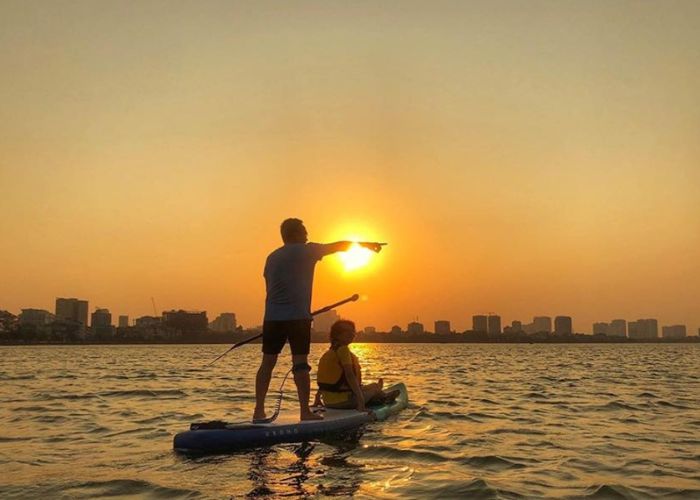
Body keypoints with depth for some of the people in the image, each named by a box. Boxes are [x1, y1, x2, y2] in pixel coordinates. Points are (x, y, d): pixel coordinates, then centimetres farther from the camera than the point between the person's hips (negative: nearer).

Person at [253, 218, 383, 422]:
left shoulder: (272, 257, 15)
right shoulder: (305, 251, -2)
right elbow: (338, 246, 4)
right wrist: (365, 244, 16)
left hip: (272, 317, 6)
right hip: (297, 317, -5)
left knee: (268, 362, 7)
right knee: (300, 363, -2)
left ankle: (259, 411, 7)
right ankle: (305, 411, 0)